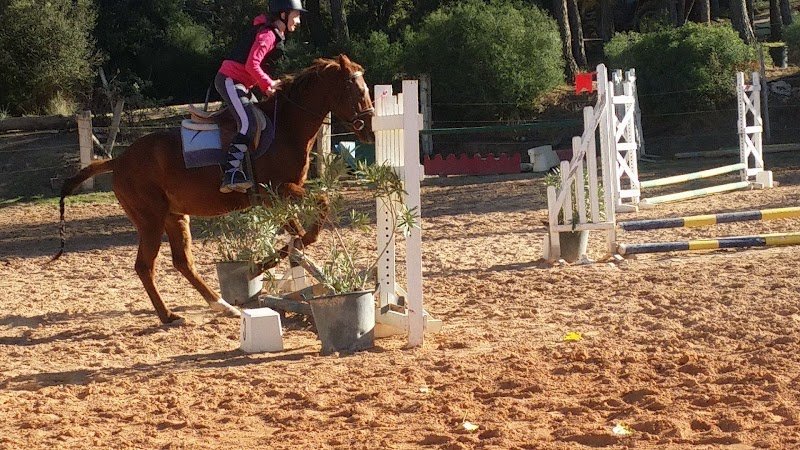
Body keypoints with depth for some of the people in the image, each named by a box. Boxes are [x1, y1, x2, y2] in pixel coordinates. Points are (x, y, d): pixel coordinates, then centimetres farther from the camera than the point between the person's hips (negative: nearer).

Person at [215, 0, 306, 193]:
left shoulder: (275, 35, 16)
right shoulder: (268, 34, -15)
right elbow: (252, 64, -23)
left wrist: (269, 84, 8)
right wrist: (268, 84, -15)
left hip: (241, 84, 11)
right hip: (230, 80, -11)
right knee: (248, 124, -23)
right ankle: (231, 176, -30)